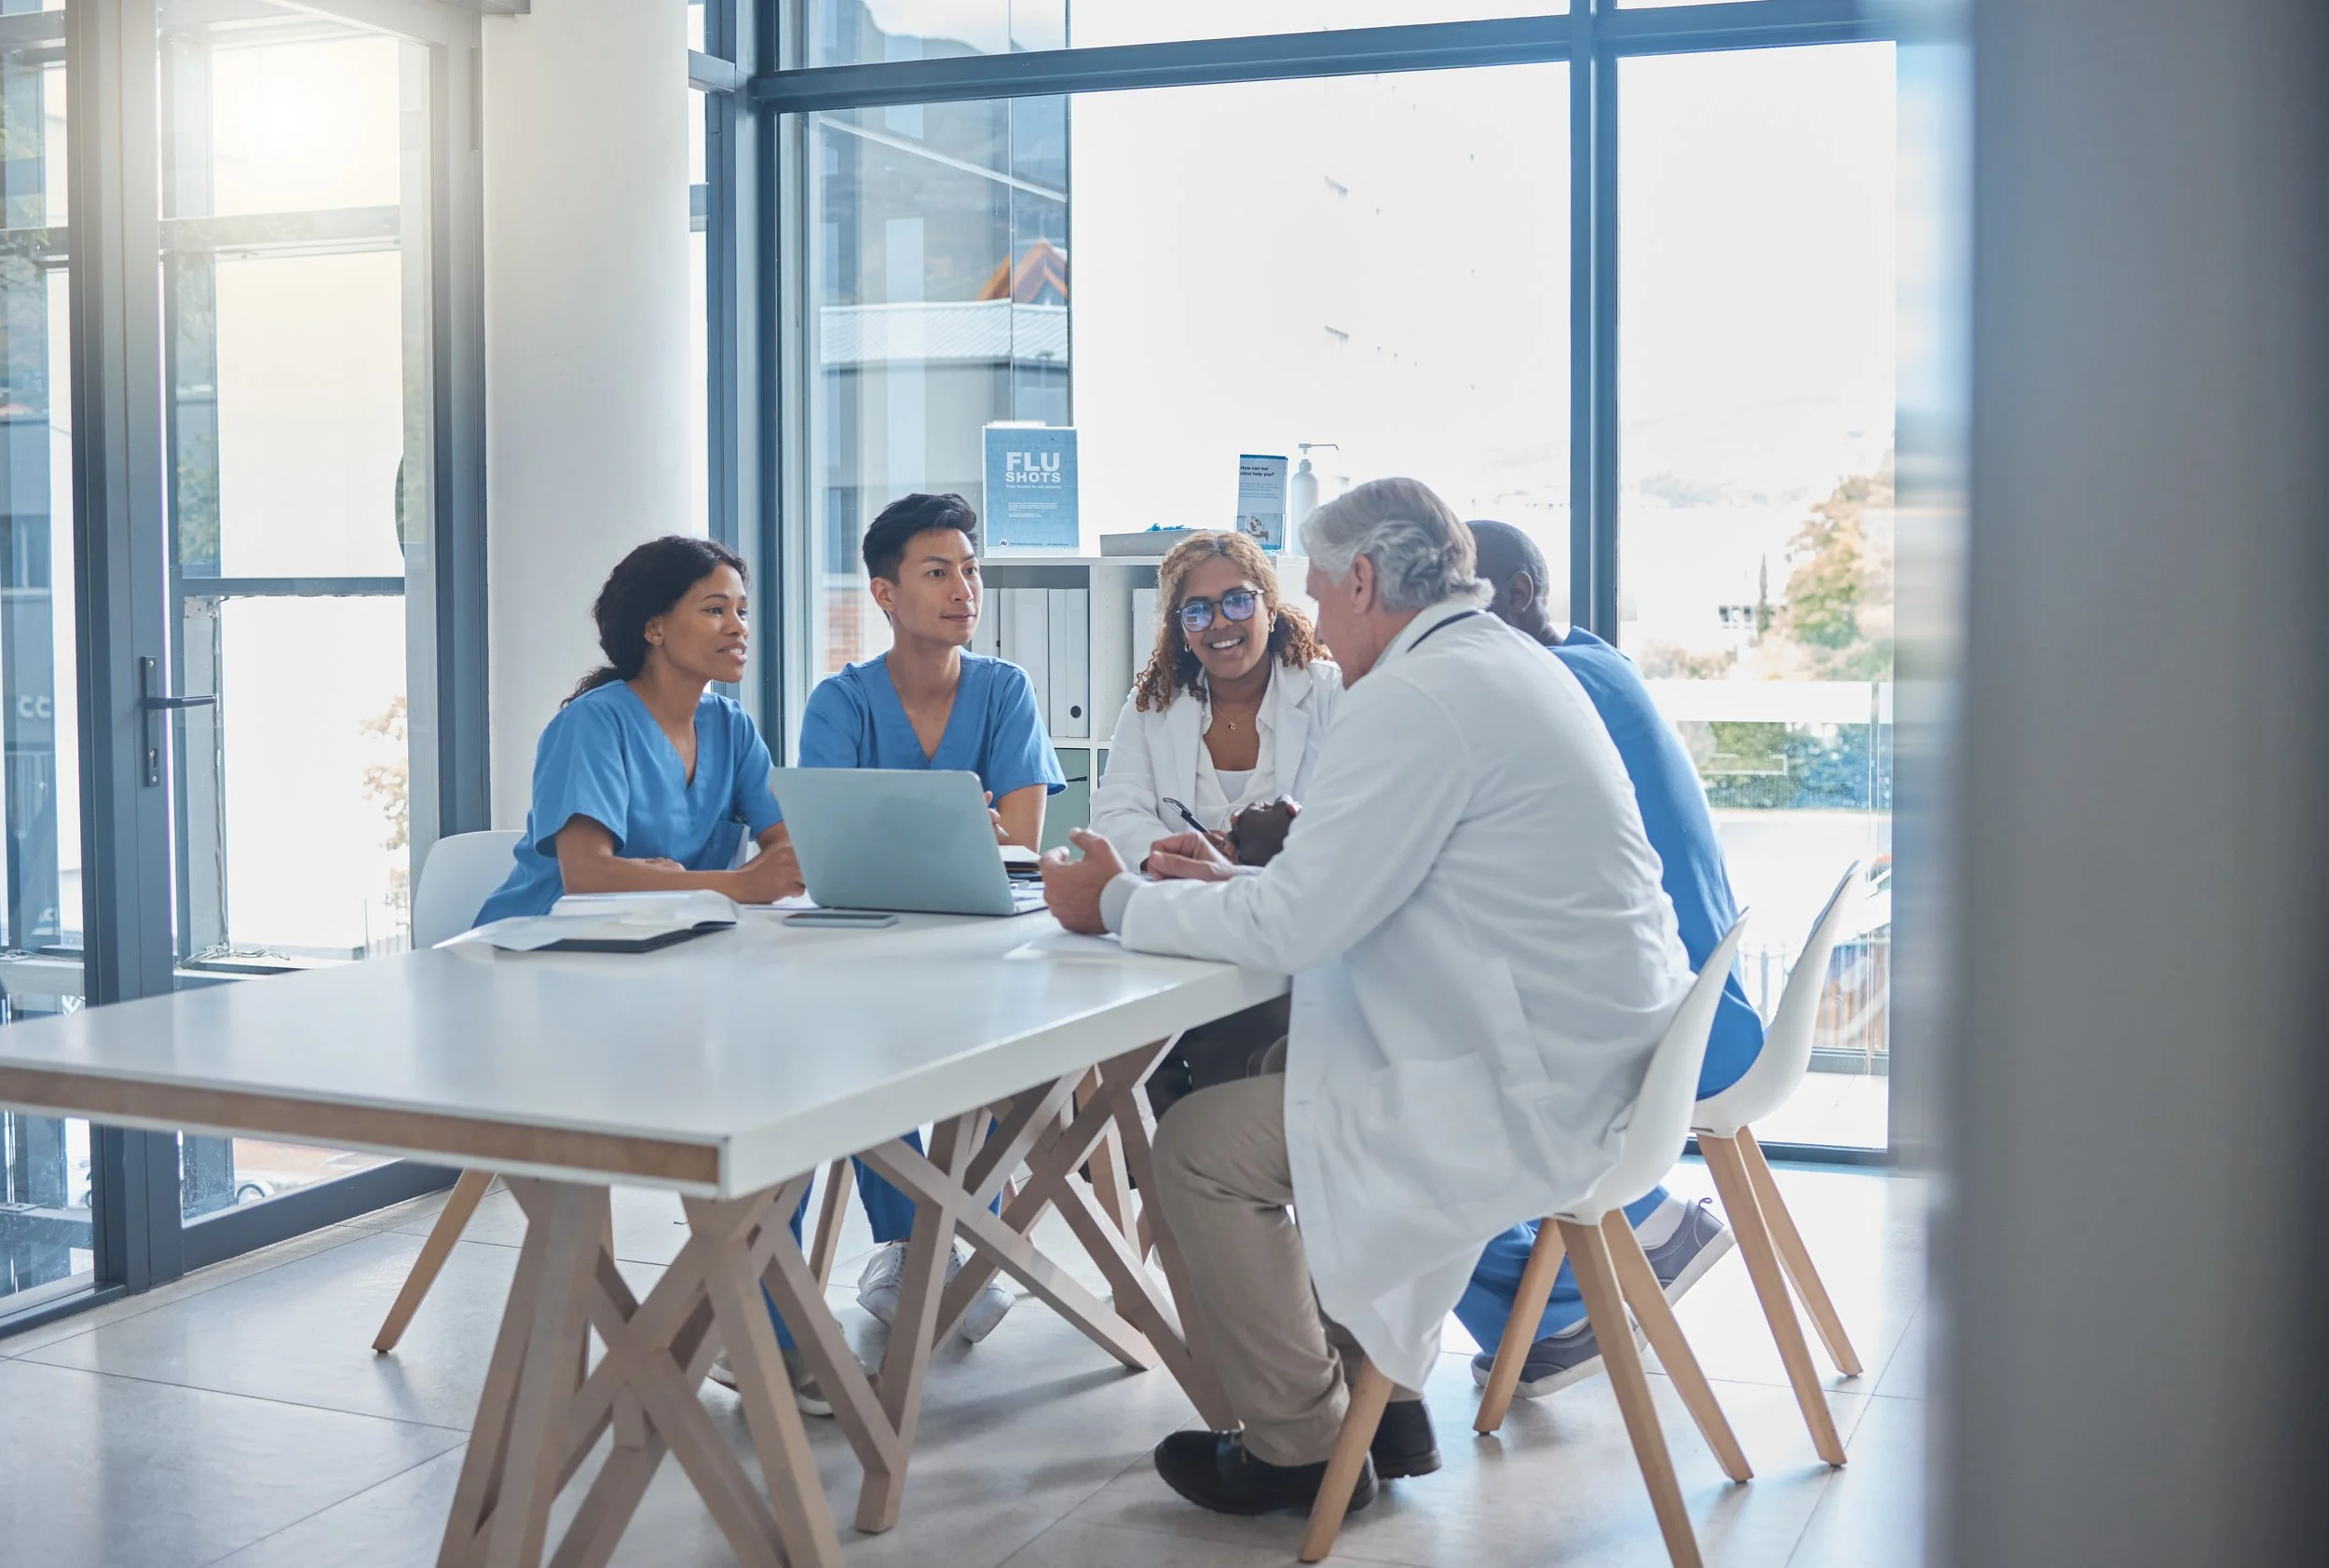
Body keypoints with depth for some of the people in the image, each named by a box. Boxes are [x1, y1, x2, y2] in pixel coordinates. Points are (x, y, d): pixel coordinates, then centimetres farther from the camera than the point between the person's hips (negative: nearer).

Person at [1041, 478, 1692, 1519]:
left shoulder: (1414, 699, -19)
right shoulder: (1510, 665, 13)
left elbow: (1293, 926, -18)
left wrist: (1118, 905, -3)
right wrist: (1240, 880, 16)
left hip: (1534, 1101, -11)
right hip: (1609, 1060, 11)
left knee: (1200, 1146, -3)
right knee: (1297, 1070, 26)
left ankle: (1299, 1449, 14)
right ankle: (1384, 1401, 30)